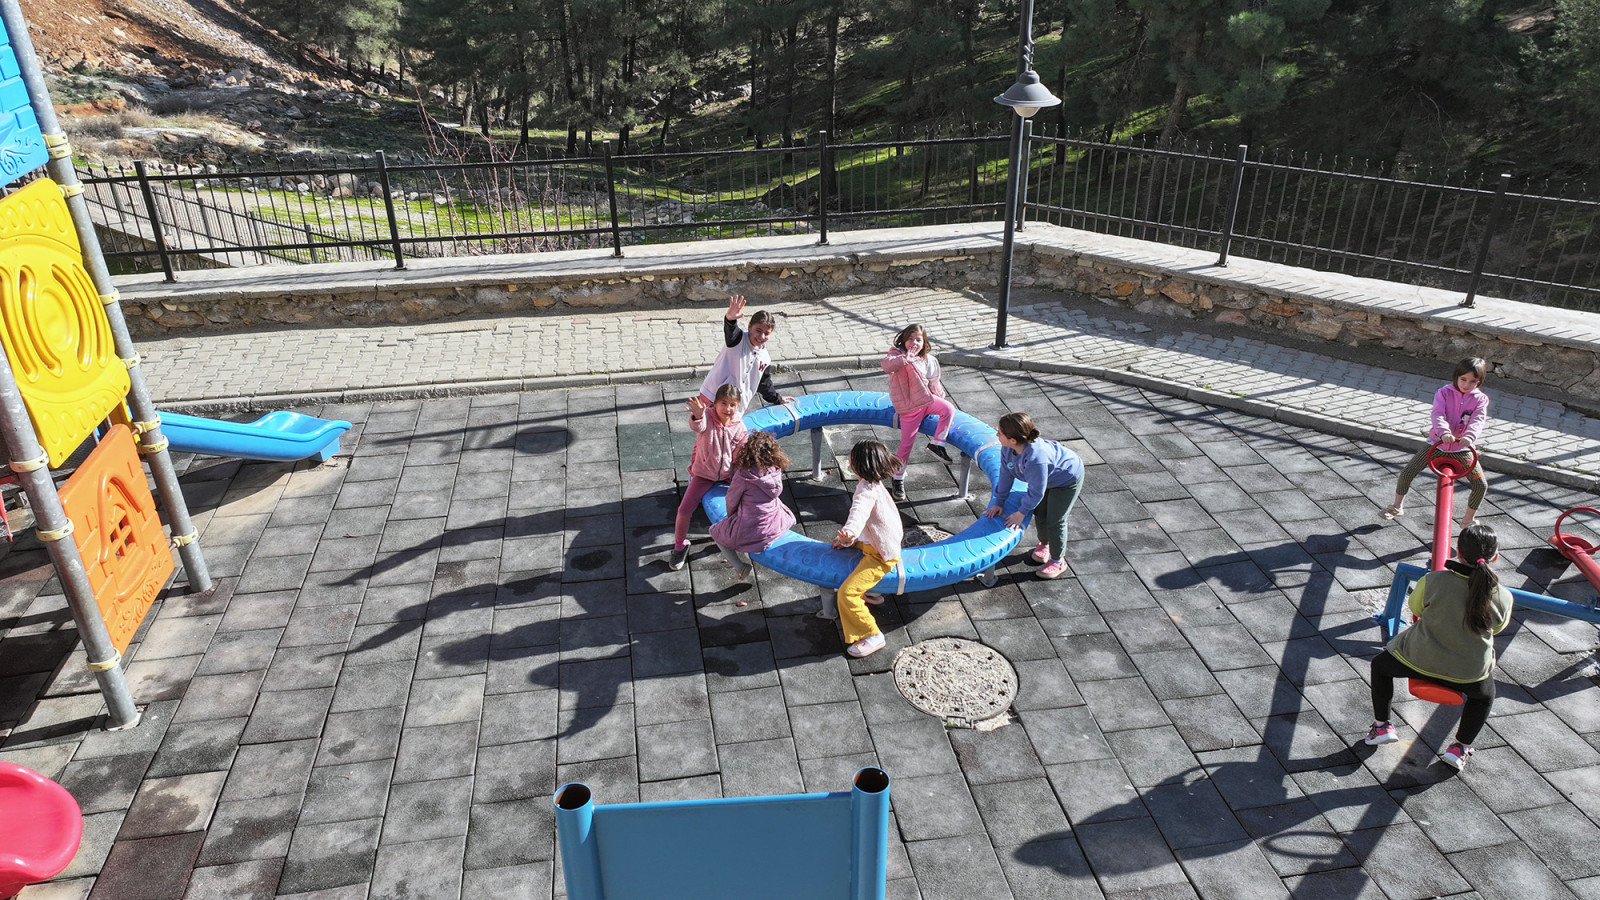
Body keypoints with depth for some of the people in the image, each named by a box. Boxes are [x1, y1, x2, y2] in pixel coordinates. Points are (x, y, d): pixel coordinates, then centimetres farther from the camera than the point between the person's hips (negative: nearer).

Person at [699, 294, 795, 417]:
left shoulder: (766, 359, 9)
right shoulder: (739, 339, -8)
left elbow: (764, 384, 26)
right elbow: (730, 331, -33)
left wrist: (778, 399, 35)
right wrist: (730, 318, -56)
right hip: (711, 397, -5)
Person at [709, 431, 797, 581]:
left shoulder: (743, 474, -18)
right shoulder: (776, 470, -5)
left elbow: (731, 501, -6)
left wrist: (732, 517, 16)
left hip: (748, 533, -3)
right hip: (776, 527, 3)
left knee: (715, 531, 25)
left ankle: (740, 566, 7)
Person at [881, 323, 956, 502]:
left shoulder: (928, 360, 7)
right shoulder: (897, 354, -8)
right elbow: (887, 365, -32)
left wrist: (939, 398, 8)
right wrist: (906, 358, -41)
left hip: (926, 399, 4)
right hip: (908, 407, -4)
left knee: (949, 409, -24)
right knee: (906, 444, -3)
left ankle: (936, 444, -10)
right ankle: (897, 480, 13)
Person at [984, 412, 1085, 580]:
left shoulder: (1035, 458, -46)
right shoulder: (1007, 449, -24)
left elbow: (1036, 491, -32)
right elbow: (1006, 475, -10)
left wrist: (1021, 512, -19)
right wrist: (999, 502, -4)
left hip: (1068, 479, -7)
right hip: (1049, 477, 7)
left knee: (1055, 521, -2)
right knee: (1040, 514, 16)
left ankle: (1058, 561, 20)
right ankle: (1044, 544, 45)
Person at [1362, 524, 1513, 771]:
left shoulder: (1432, 581, -20)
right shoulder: (1503, 597, -13)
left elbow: (1415, 608, 0)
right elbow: (1497, 627, 7)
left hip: (1420, 660, -2)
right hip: (1470, 672, 2)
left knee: (1380, 665, 29)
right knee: (1484, 696, 37)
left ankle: (1381, 725, 27)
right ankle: (1461, 746, 28)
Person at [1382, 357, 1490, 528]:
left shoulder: (1480, 399, -5)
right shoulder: (1444, 393, -7)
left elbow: (1477, 420, -22)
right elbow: (1438, 414, -23)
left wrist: (1470, 436, -44)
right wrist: (1444, 432, -44)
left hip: (1463, 449, 1)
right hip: (1437, 443, 0)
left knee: (1481, 485, -8)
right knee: (1407, 472, -9)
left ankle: (1469, 519, 15)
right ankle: (1397, 506, 15)